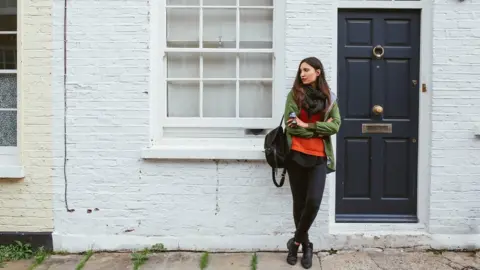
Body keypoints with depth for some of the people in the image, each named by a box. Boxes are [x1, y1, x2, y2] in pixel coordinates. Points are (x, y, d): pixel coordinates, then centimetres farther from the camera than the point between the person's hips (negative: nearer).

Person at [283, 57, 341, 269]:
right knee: (299, 202, 7)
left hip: (319, 157, 1)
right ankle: (306, 245, 26)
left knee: (313, 201, -11)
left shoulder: (329, 97, 7)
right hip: (296, 155, 0)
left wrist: (307, 126, -12)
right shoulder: (294, 94, 2)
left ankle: (296, 240, 12)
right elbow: (290, 126, -7)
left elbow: (335, 126, -3)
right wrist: (320, 129, -9)